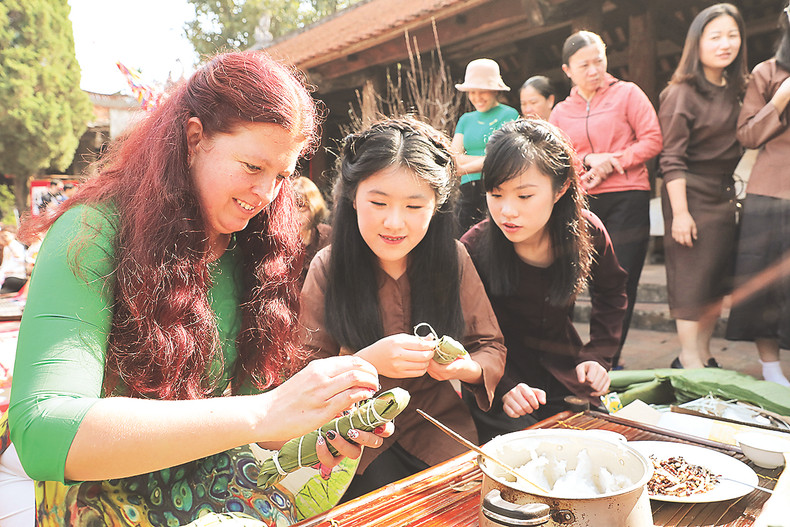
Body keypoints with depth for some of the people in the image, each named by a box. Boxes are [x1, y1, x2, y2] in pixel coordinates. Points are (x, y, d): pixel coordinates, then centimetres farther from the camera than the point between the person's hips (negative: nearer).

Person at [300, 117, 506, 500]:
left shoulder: (454, 259, -7)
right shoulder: (328, 268, -10)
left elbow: (492, 347, 1)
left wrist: (468, 367, -22)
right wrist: (369, 361, -29)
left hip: (440, 427, 2)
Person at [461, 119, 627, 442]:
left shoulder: (588, 232, -13)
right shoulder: (473, 249, -24)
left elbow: (611, 292, 10)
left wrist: (598, 356, 0)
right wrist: (504, 388, -26)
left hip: (566, 378, 4)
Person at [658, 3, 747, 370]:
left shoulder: (734, 90, 11)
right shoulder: (681, 93, -11)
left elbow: (740, 143, 21)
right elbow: (671, 159, -15)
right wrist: (680, 212, -20)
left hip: (724, 195, 7)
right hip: (692, 195, -7)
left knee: (719, 280, 9)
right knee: (692, 279, -3)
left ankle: (703, 356, 22)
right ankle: (689, 361, 7)